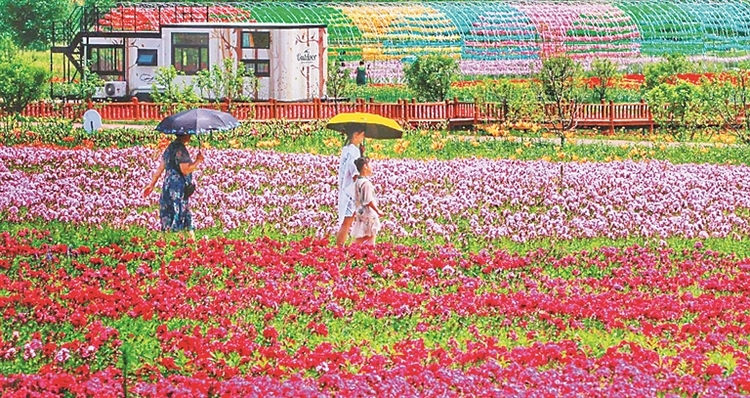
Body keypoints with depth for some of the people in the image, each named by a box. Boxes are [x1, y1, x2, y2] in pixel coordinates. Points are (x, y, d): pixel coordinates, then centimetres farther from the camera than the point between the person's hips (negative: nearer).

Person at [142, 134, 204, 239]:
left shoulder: (170, 147, 13)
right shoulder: (180, 149, -15)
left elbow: (160, 168, 17)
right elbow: (185, 170, -20)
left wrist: (152, 184, 22)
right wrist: (198, 161, -8)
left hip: (168, 186, 9)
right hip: (178, 190, -9)